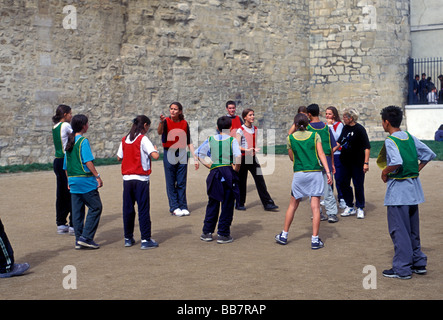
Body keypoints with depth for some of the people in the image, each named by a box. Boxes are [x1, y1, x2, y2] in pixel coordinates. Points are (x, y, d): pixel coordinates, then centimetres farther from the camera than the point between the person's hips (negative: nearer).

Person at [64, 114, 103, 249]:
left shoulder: (69, 141, 13)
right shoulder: (83, 141, -10)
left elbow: (66, 165, 17)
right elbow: (88, 161, -17)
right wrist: (97, 176, -14)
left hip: (73, 181, 8)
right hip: (85, 180, -8)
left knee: (77, 210, 10)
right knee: (95, 207, -1)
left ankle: (79, 240, 13)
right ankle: (86, 237, -7)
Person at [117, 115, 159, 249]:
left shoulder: (124, 139, 9)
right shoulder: (143, 139, -9)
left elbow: (119, 157, 15)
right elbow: (155, 156, -17)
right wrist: (155, 149, 3)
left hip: (127, 178, 6)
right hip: (141, 179, -5)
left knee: (128, 208, 12)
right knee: (143, 209, -2)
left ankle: (128, 238, 19)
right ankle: (145, 240, -3)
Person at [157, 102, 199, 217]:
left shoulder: (184, 123, 5)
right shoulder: (166, 121, -4)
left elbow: (189, 142, 9)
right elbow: (159, 132, -26)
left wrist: (195, 158, 5)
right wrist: (161, 122, -46)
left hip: (182, 154, 2)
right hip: (169, 154, -2)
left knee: (182, 182, 6)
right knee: (171, 183, 0)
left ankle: (183, 206, 13)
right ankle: (174, 207, 7)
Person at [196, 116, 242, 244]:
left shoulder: (210, 139, 5)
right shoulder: (232, 140, -5)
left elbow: (198, 153, 8)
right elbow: (238, 156, -19)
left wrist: (208, 165, 11)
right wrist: (236, 169, -6)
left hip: (214, 173, 3)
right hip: (228, 173, -3)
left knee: (212, 204, 15)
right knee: (227, 205, 5)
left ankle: (207, 232, 17)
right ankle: (223, 234, 6)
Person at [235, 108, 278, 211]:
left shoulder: (255, 129, 10)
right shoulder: (241, 130, -8)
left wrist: (256, 149, 3)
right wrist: (247, 150, -27)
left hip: (253, 158, 5)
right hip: (243, 158, -5)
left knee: (260, 180, -1)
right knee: (242, 181, 4)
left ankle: (268, 203, -2)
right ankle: (240, 204, 18)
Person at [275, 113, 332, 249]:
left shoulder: (291, 138, 4)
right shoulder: (315, 135, 4)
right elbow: (321, 154, -5)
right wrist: (328, 171, -8)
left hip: (299, 174, 1)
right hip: (315, 173, -1)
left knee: (293, 205, 13)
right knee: (315, 207, 0)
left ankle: (284, 235, 21)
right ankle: (315, 240, -1)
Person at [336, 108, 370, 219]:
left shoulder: (360, 129, -13)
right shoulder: (345, 128, 6)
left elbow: (367, 147, -14)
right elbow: (339, 142, 19)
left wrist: (366, 163, -18)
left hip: (357, 162, -7)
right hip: (345, 161, 7)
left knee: (358, 185, 0)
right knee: (344, 184, 9)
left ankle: (360, 208, 13)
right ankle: (350, 207, 22)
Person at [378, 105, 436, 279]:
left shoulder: (390, 141, -15)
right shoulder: (410, 137, 8)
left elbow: (397, 162, -30)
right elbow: (429, 154, 11)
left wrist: (385, 172, -13)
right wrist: (416, 170, 14)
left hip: (398, 189, -8)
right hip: (413, 187, 8)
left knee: (398, 230, -1)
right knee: (413, 229, 17)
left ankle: (402, 268, 3)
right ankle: (419, 263, 24)